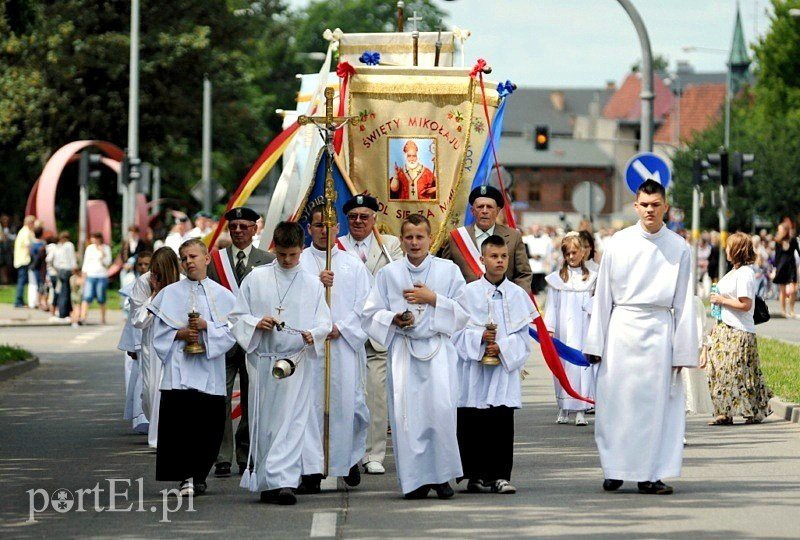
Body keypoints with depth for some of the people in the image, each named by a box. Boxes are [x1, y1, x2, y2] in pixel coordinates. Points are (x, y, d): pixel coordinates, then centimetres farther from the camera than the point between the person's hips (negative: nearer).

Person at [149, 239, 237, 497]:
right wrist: (181, 334, -9)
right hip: (178, 368, -1)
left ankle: (198, 476, 14)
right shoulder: (170, 294, 9)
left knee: (208, 425, -1)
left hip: (209, 371, 1)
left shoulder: (222, 295, 9)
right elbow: (159, 333, 7)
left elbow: (231, 332, 2)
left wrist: (207, 327, -12)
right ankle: (186, 477, -6)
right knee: (178, 422, -12)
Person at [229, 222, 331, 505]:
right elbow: (238, 317, 8)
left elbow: (325, 322, 5)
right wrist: (257, 324, -12)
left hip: (297, 359, -1)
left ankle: (283, 479, -16)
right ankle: (265, 482, 15)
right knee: (263, 422, 5)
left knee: (292, 421, -11)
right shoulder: (256, 278, 6)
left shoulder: (313, 284, 7)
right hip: (262, 359, 1)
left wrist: (313, 334, -16)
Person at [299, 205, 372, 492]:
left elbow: (365, 304, 6)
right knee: (309, 403, -7)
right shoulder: (297, 262, 9)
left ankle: (350, 459, 21)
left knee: (347, 402, -2)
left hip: (345, 342, 1)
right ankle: (311, 470, -6)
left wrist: (341, 327, -6)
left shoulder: (353, 264, 12)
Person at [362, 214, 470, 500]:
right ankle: (415, 479, -1)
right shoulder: (388, 273, 9)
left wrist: (433, 299, -7)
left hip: (438, 348, -1)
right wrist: (394, 320, -9)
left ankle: (442, 475, 0)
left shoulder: (449, 270, 8)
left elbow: (464, 311, 4)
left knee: (441, 407, -14)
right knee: (405, 412, -8)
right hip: (403, 350, 1)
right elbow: (371, 313, 10)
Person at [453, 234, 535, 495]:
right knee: (471, 422, -1)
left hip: (505, 367, 0)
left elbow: (522, 335, 5)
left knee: (502, 422, -5)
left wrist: (502, 347, -11)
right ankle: (475, 475, 8)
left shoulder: (517, 295, 7)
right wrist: (479, 338, -15)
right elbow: (457, 330, 2)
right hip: (474, 369, 0)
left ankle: (499, 475, -1)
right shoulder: (469, 292, 4)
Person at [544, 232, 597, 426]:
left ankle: (580, 410, -6)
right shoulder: (556, 279, 7)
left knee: (582, 364, -7)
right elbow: (551, 306, 5)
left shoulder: (591, 278, 10)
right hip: (563, 328, 0)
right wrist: (549, 328, -1)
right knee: (563, 364, -2)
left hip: (584, 329, 0)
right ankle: (563, 409, 7)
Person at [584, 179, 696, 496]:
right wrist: (595, 344, 4)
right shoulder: (618, 244, 4)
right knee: (616, 402, 1)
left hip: (659, 330, 0)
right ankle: (615, 470, 12)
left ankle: (650, 475, 6)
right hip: (622, 328, 0)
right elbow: (602, 295, 7)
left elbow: (683, 303, 6)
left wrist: (683, 349, 2)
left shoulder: (679, 249, 4)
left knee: (656, 404, 0)